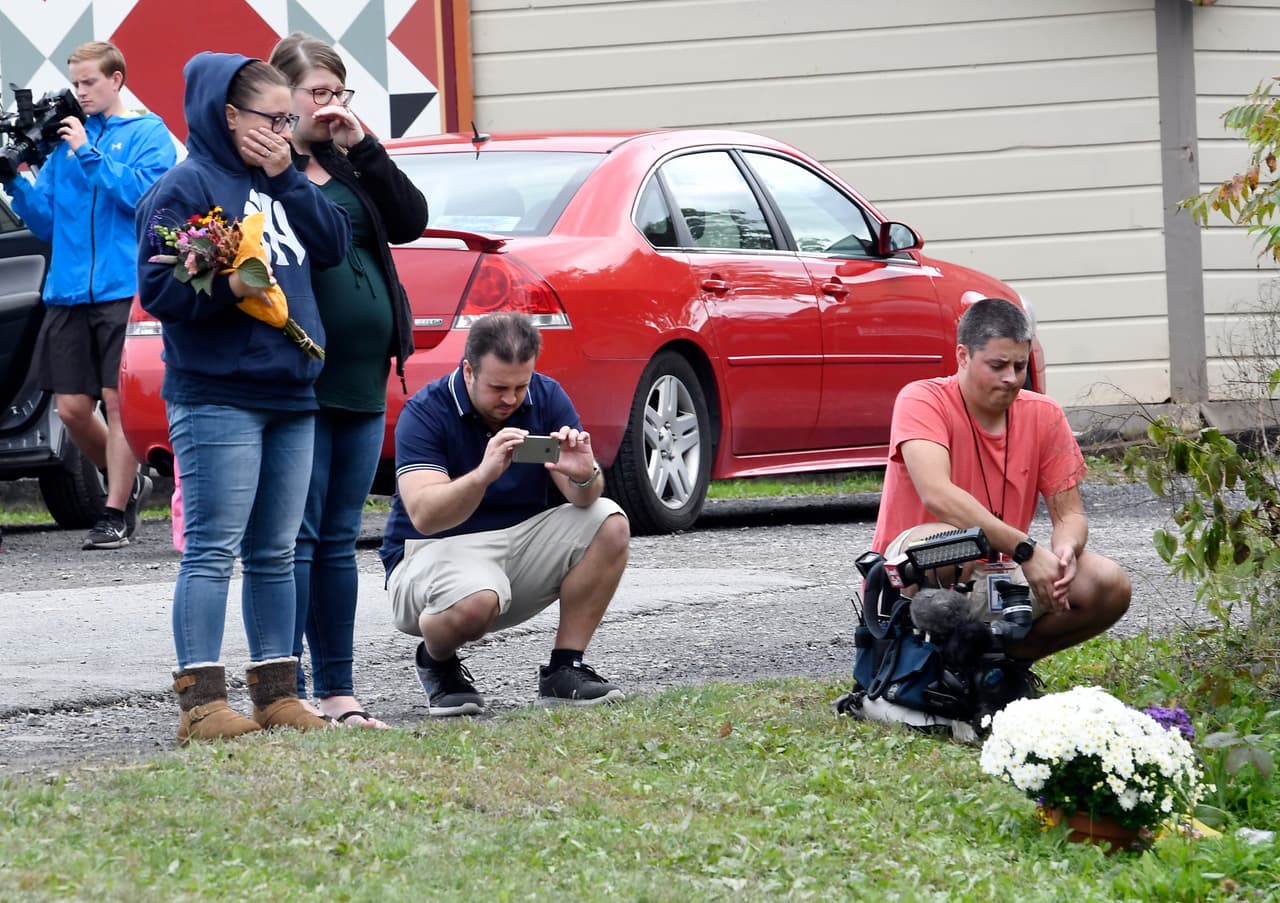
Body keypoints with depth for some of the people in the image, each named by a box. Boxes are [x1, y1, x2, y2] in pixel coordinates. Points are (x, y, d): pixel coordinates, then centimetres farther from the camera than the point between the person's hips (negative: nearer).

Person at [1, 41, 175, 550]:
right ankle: (128, 482, 25)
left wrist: (89, 154, -14)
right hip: (69, 291, 5)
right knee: (72, 408, 3)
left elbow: (142, 194, -12)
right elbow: (46, 223, 16)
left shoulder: (147, 134, 4)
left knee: (117, 402, -7)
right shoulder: (66, 138, 16)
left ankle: (115, 515, -2)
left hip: (124, 288, -5)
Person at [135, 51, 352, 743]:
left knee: (275, 553, 11)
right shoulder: (187, 186, -6)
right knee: (213, 550, -10)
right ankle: (201, 701, -11)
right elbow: (157, 288, -11)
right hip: (216, 397, -8)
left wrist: (288, 178, -1)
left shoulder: (276, 183, 17)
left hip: (291, 394, 8)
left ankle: (277, 692, 17)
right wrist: (227, 287, -25)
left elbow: (333, 243, 8)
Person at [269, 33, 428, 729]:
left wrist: (362, 147, -2)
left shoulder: (346, 163, 16)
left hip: (362, 380, 7)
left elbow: (410, 222, 5)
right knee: (296, 537, -6)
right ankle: (290, 691, -5)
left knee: (339, 541, 10)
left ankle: (338, 690, 14)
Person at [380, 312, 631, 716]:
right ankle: (437, 664, -2)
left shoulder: (547, 398, -2)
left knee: (609, 524, -17)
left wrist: (584, 476, -34)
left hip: (521, 541, 5)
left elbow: (584, 499, -8)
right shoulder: (425, 413, -16)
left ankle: (564, 671, -10)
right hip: (434, 549, -5)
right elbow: (423, 515, -29)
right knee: (476, 599, -39)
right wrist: (484, 474, -46)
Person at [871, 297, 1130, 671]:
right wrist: (1025, 550, -33)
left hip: (999, 578, 5)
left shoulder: (1043, 415, 4)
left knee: (1109, 586, -16)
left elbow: (1069, 514, 4)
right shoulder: (922, 400, -13)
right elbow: (936, 495, -29)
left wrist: (1065, 550, -23)